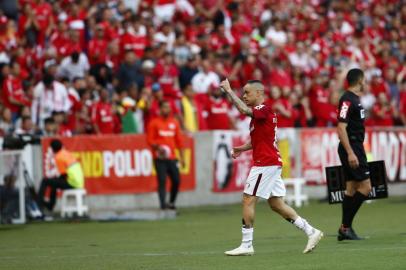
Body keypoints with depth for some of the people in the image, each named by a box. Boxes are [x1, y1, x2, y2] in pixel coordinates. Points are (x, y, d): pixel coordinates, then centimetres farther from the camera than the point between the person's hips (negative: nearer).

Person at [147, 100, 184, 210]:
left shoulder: (174, 122, 12)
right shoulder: (154, 123, 1)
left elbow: (179, 140, 15)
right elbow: (150, 139, -1)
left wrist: (181, 157, 12)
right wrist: (157, 147, -19)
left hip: (172, 157, 4)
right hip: (160, 157, -4)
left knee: (176, 180, -1)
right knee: (162, 181, -9)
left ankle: (171, 202, 17)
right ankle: (163, 204, -9)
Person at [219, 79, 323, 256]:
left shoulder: (264, 109, -13)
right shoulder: (260, 112, 18)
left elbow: (244, 110, -33)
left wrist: (229, 90, -28)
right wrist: (242, 148, 15)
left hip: (265, 164, -10)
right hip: (272, 163, 10)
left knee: (248, 200, -7)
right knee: (276, 205, 11)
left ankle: (246, 245, -5)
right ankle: (311, 232, 12)